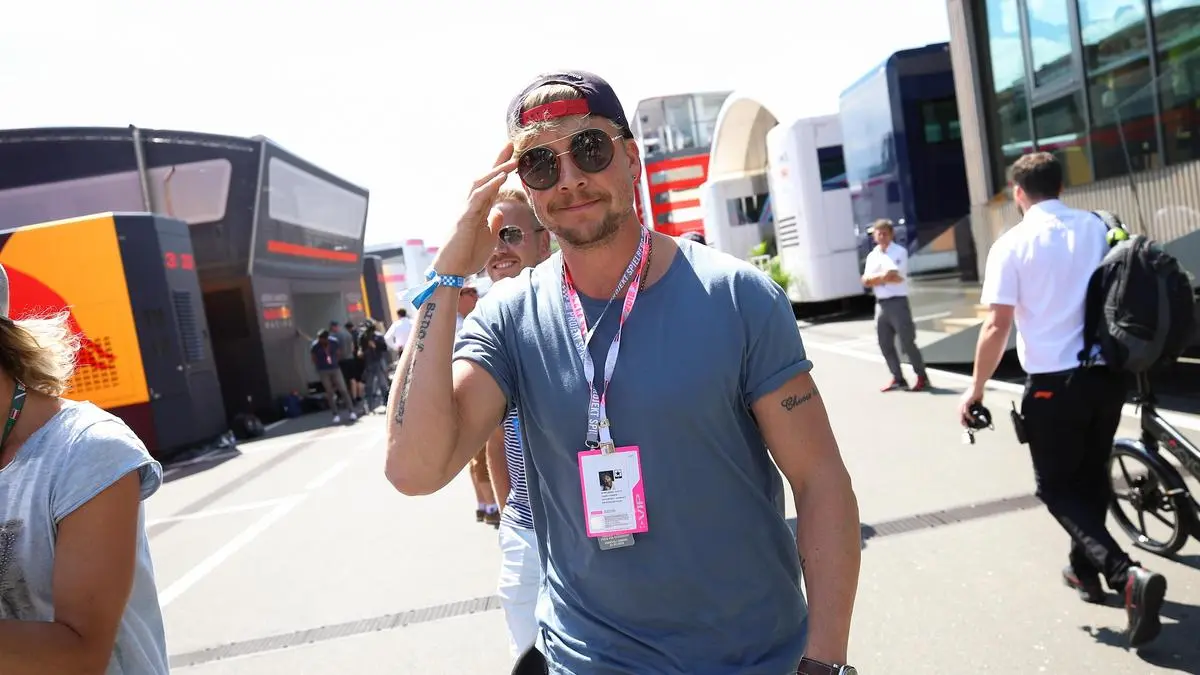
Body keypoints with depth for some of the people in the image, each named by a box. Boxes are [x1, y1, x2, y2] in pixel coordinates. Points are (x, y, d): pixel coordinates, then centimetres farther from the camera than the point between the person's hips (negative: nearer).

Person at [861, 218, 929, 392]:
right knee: (885, 345, 8)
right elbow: (866, 281, 2)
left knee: (907, 343, -4)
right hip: (881, 304, 6)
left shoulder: (900, 252, -4)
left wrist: (875, 278, -6)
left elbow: (891, 274, -17)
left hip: (898, 302, -6)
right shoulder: (872, 256, 13)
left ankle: (922, 377, 9)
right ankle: (898, 379, 18)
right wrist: (885, 276, -10)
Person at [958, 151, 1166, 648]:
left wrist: (976, 387, -4)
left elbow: (997, 326, -14)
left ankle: (1125, 574, -10)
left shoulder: (1012, 244, -11)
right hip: (1108, 372, 5)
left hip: (1054, 381, -5)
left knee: (1057, 487, 8)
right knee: (1093, 476, 22)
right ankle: (1085, 569, 36)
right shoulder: (1100, 227, 3)